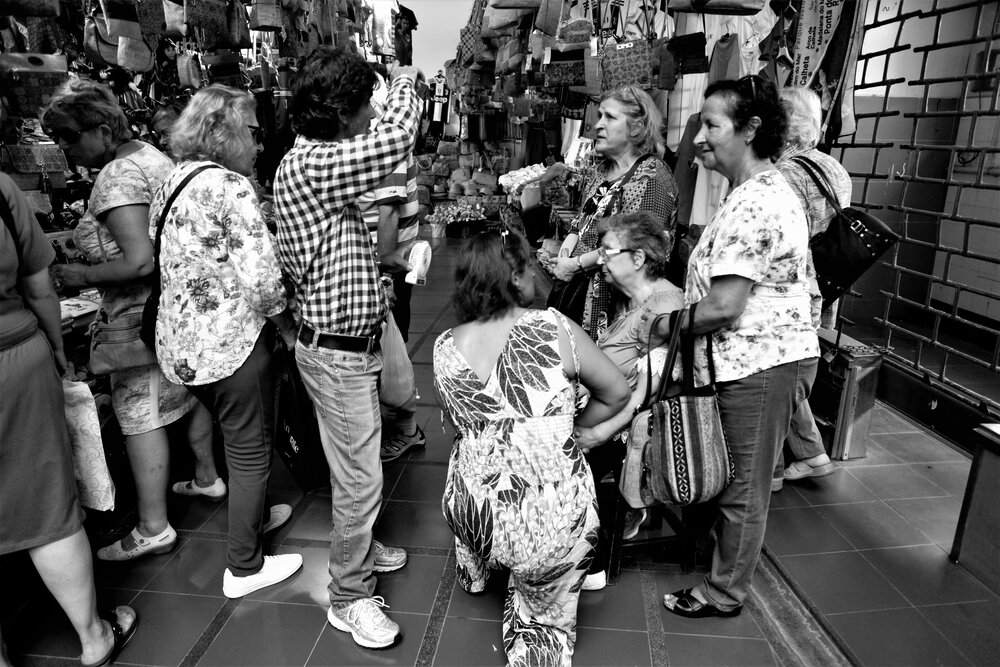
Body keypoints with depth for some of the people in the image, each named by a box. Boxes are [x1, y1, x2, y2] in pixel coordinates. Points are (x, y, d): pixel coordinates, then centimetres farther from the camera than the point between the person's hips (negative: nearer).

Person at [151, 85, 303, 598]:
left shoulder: (173, 181, 11)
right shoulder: (230, 185, -17)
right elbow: (261, 276, -24)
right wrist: (287, 325, -7)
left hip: (181, 341, 9)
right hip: (230, 341, -9)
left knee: (234, 438, 26)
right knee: (250, 450, 7)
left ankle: (249, 515, 47)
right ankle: (244, 567, 21)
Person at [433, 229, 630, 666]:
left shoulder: (444, 347, -4)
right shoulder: (553, 328, -12)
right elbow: (616, 393, 1)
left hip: (473, 515, 4)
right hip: (553, 527, -3)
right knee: (545, 614, 25)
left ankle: (476, 571, 55)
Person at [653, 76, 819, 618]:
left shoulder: (753, 202, -22)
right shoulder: (763, 189, 13)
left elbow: (724, 305, -25)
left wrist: (670, 323, -10)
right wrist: (679, 299, 6)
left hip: (760, 366, -10)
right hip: (764, 357, 10)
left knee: (743, 488, 7)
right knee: (739, 480, 23)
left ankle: (724, 592, 27)